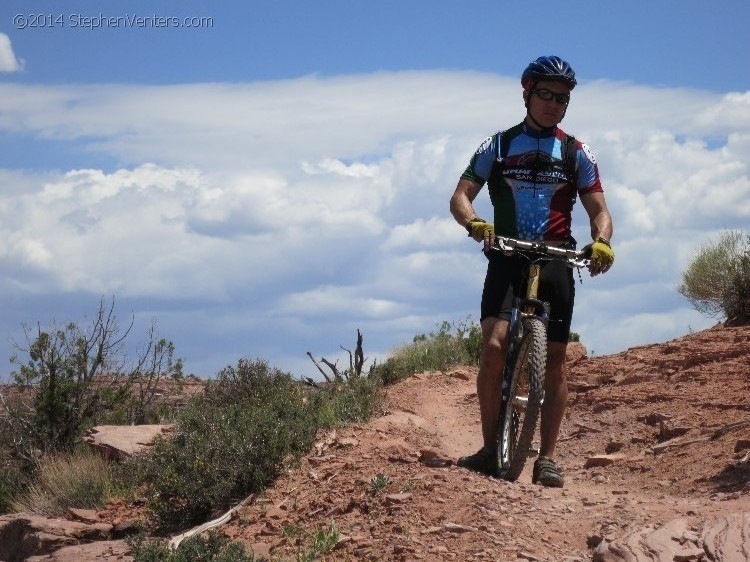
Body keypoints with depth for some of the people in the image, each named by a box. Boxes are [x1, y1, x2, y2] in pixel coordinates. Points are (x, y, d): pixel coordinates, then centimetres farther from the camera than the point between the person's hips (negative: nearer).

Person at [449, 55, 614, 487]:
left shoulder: (576, 153, 9)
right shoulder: (498, 146, 6)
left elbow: (599, 210, 5)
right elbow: (461, 197, 0)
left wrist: (602, 241, -18)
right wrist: (474, 223, -23)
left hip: (555, 262, 1)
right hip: (507, 259, -1)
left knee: (555, 363, 0)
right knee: (494, 347, -19)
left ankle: (547, 459, 8)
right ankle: (490, 449, -9)